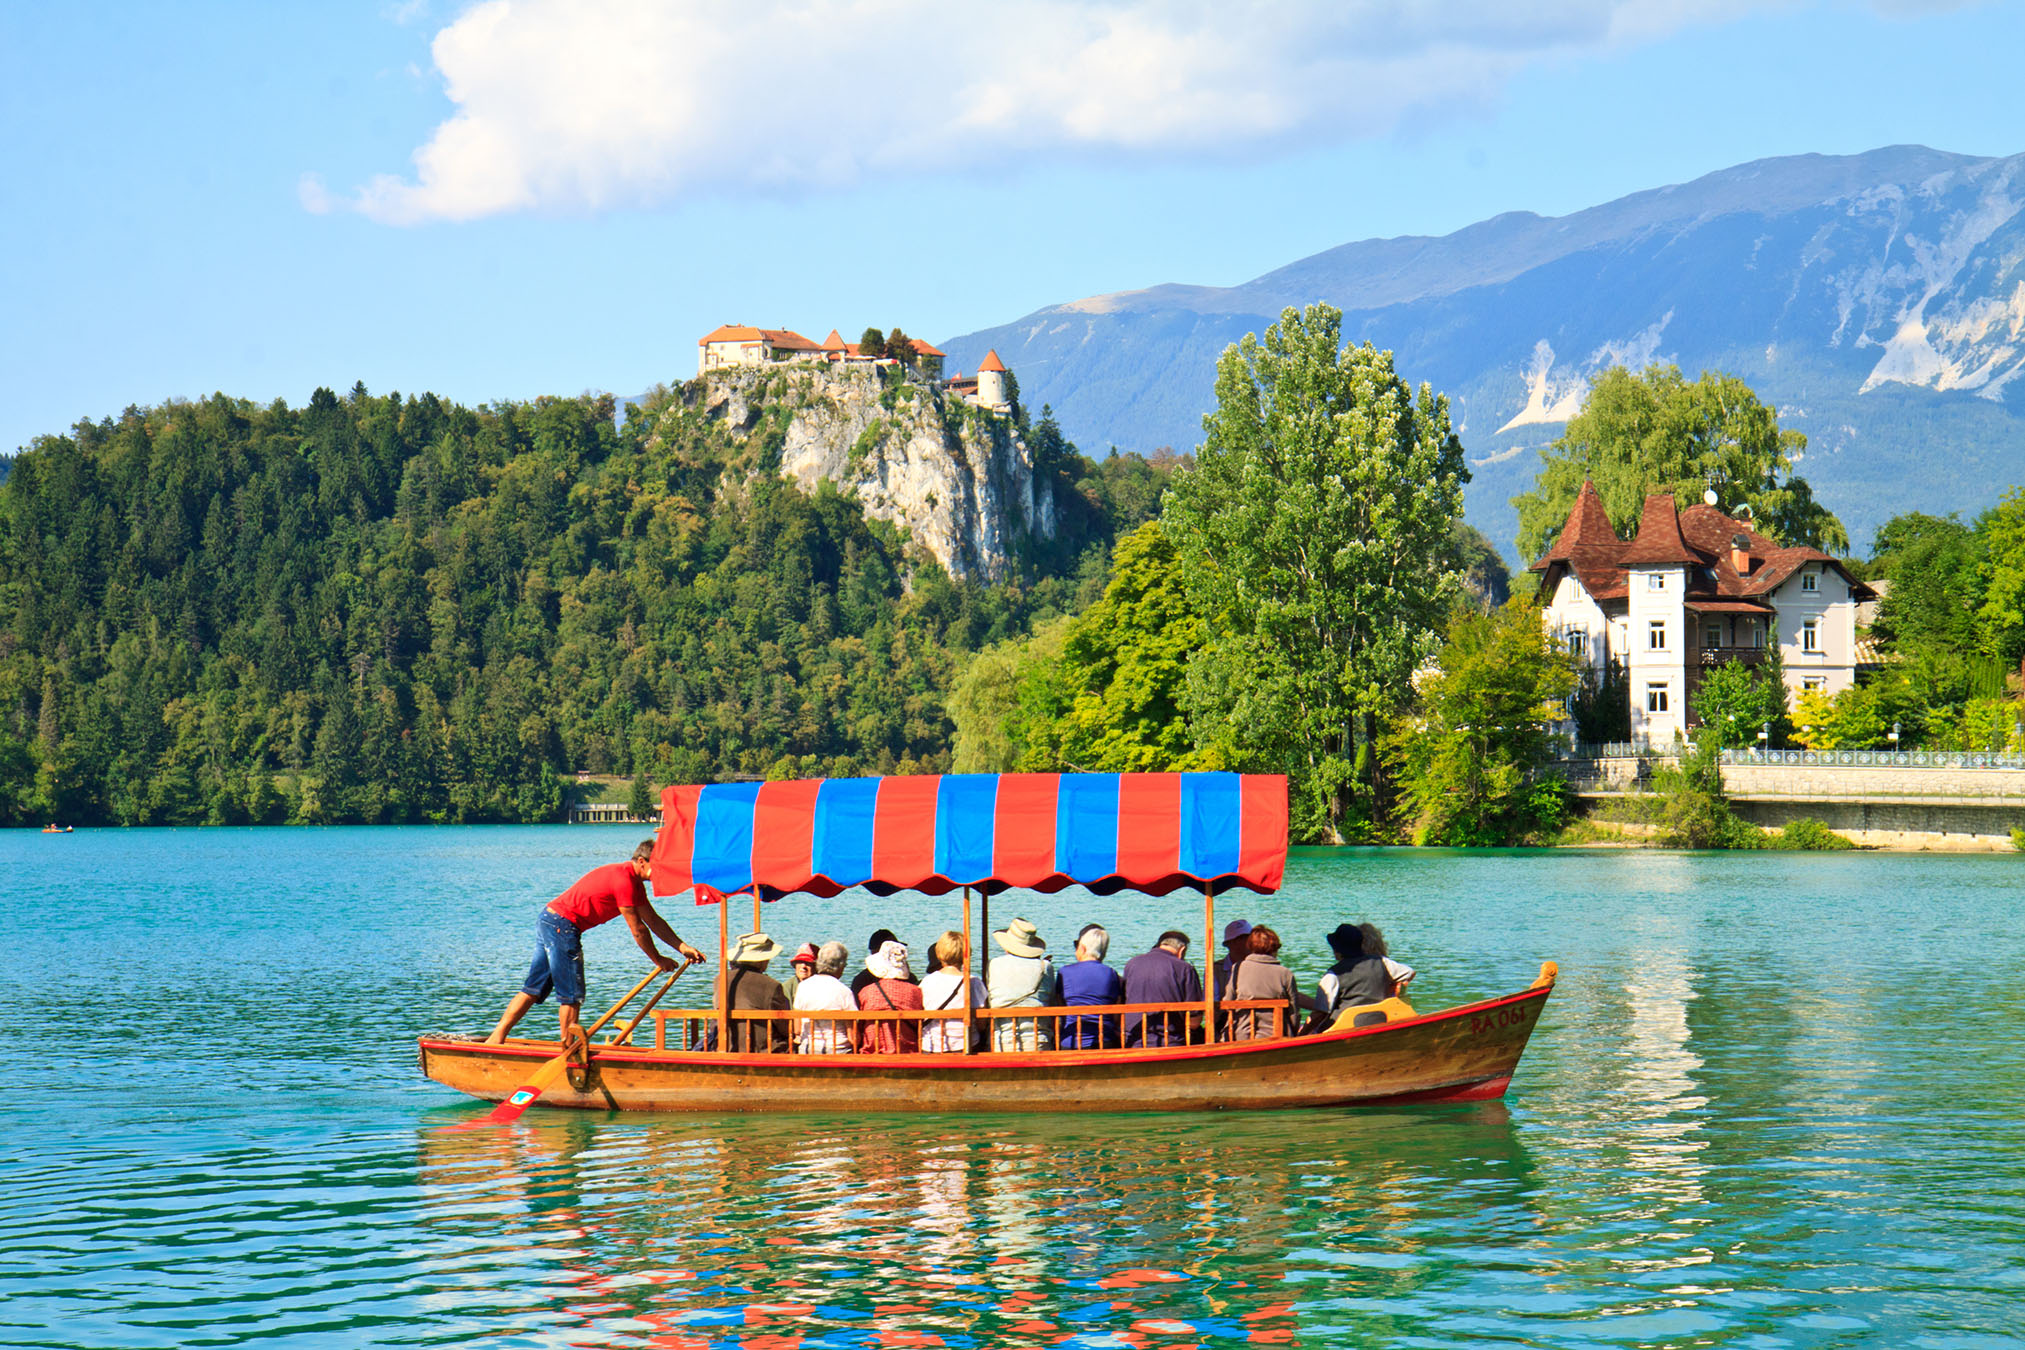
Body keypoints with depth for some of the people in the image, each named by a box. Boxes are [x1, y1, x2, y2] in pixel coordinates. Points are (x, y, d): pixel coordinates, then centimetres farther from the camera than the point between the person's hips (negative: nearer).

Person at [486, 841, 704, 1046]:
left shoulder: (634, 883, 15)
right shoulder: (624, 880, -17)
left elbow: (654, 920, 18)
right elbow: (637, 929, -14)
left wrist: (683, 947, 12)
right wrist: (658, 959, -3)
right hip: (562, 926, -10)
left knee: (534, 989, 9)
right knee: (571, 993, -4)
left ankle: (496, 1038, 8)